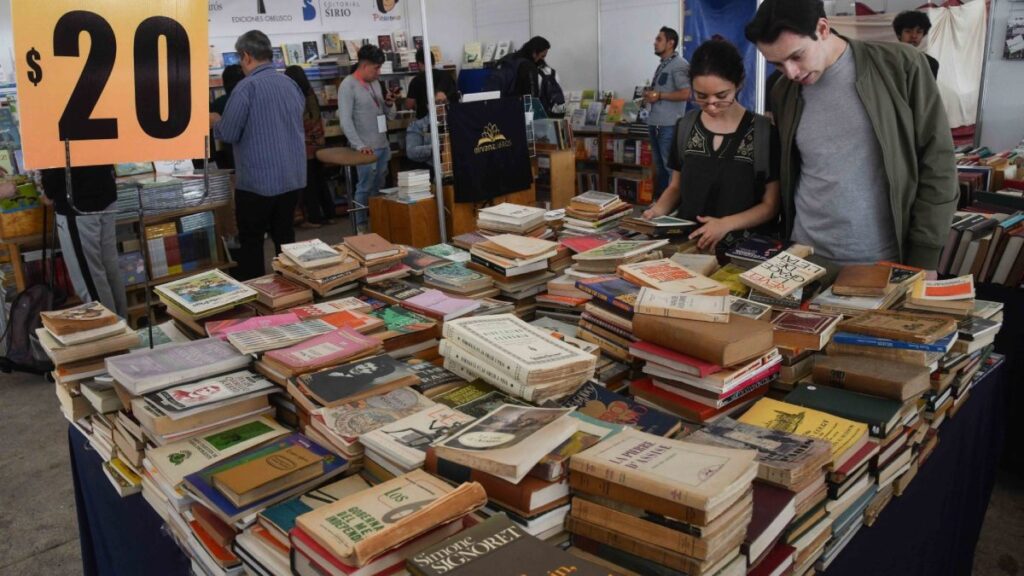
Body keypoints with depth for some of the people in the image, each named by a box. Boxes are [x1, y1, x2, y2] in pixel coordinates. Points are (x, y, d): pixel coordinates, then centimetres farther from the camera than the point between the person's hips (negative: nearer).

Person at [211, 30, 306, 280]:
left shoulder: (247, 87, -14)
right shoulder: (291, 83, 7)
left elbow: (227, 134, -12)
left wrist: (215, 121, 11)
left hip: (258, 180, -6)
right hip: (293, 177, 6)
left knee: (251, 242, 4)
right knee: (285, 236, 14)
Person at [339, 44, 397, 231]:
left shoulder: (375, 83, 13)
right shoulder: (348, 85, -10)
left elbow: (390, 115, 18)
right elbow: (346, 121, -17)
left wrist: (389, 104, -4)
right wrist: (360, 146, -24)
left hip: (383, 146, 7)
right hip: (366, 149, -7)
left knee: (379, 188, 14)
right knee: (365, 189, -1)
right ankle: (361, 226, 9)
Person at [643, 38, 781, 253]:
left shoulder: (765, 133, -4)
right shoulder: (685, 128, 8)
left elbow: (770, 205, -2)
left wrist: (727, 224, -18)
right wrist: (659, 210, -4)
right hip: (687, 239, 3)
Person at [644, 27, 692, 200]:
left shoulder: (679, 64, -9)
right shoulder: (662, 65, 17)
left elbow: (685, 94, -19)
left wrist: (659, 96, -14)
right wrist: (650, 95, 6)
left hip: (669, 125, -9)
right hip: (655, 123, 9)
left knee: (671, 167, -5)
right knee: (659, 166, 14)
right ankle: (659, 201, 22)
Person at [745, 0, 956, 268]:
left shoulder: (900, 66, -7)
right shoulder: (782, 94, 4)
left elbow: (937, 163, -5)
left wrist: (924, 259, -7)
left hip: (885, 262, -2)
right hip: (806, 257, 3)